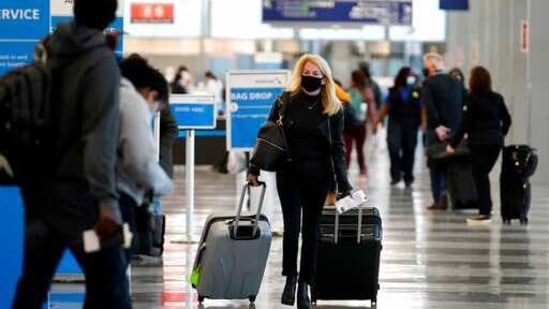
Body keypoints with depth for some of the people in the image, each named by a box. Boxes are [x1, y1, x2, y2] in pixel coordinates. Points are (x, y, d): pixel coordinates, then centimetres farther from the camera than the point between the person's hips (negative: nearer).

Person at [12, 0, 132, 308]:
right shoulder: (101, 60, -10)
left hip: (39, 187, 7)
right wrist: (107, 200, -25)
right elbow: (100, 134, -19)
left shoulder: (53, 50, 8)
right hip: (76, 190, -7)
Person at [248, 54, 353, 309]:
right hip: (289, 173, 0)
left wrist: (343, 184, -6)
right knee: (291, 227, -3)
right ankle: (290, 278, 14)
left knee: (311, 230, 5)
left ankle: (304, 284, 11)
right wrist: (254, 169, -3)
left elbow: (337, 147, 1)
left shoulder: (334, 108, 1)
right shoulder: (286, 101, 0)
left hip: (318, 175, 0)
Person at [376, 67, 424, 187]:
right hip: (395, 122, 0)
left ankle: (408, 177, 17)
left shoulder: (417, 92, 5)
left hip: (411, 124, 0)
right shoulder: (393, 91, 7)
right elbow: (386, 107, 11)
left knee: (409, 150, 5)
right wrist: (378, 120, 7)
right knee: (393, 145, -18)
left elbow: (423, 109, 2)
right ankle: (396, 174, -10)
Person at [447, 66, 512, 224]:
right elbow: (507, 120, 13)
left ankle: (485, 212, -2)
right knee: (484, 175, 17)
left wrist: (453, 144, -8)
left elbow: (465, 125, -12)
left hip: (479, 143, -6)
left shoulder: (472, 99, -9)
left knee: (480, 176, 0)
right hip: (496, 142, 6)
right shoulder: (497, 98, 8)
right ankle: (486, 208, 18)